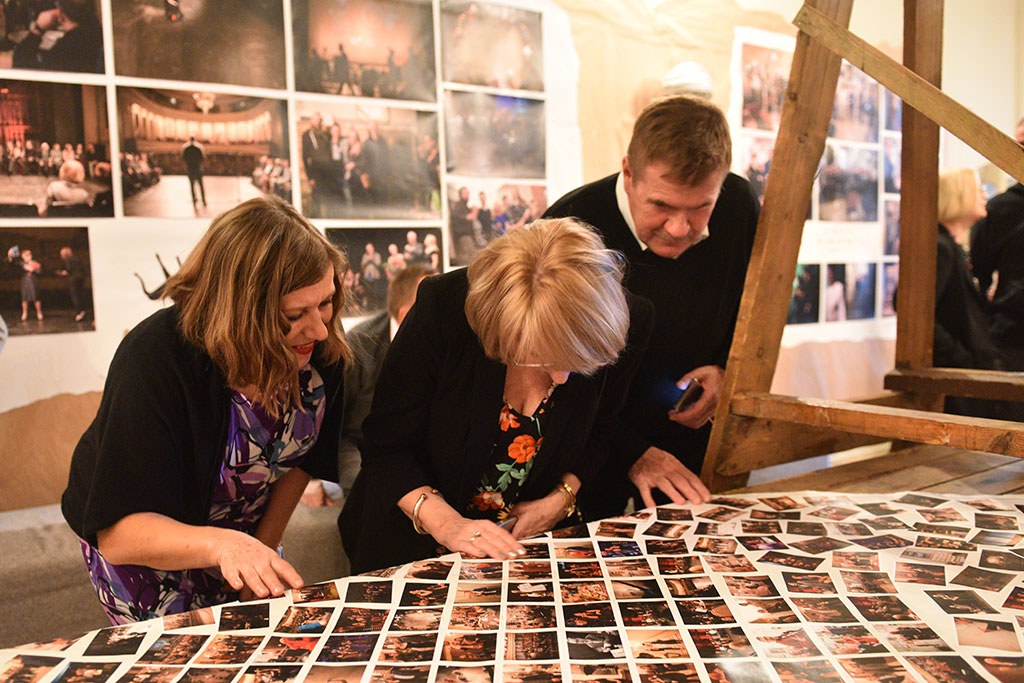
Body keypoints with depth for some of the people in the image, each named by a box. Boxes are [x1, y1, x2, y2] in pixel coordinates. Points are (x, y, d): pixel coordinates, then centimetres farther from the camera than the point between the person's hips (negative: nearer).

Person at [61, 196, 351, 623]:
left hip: (245, 530, 5)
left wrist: (264, 549, -3)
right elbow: (117, 532, -36)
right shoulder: (156, 359, -35)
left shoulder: (319, 346, -20)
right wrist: (223, 545, -53)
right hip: (144, 541, -4)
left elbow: (303, 454, -2)